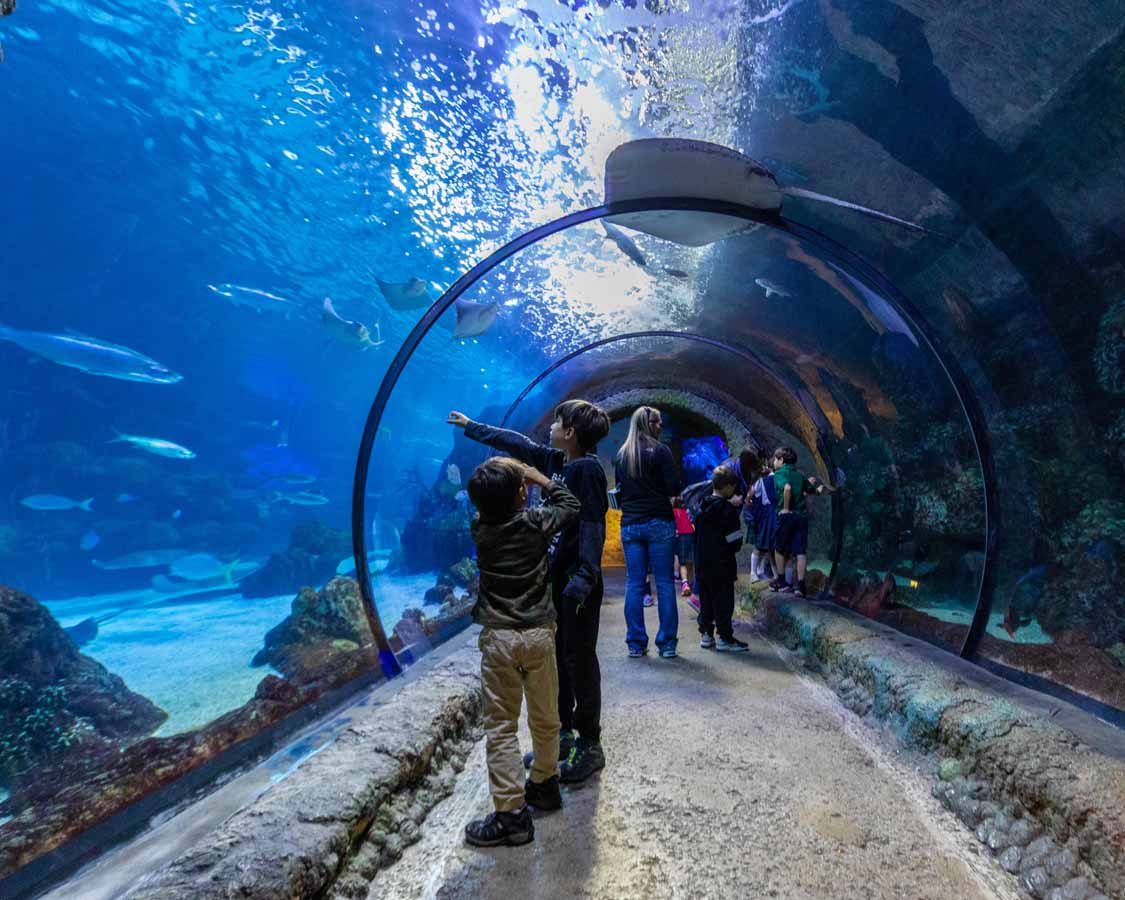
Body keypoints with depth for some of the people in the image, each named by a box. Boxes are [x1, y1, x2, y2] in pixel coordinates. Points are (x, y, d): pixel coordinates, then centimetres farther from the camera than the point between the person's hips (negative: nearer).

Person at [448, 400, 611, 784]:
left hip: (577, 582, -9)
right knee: (556, 658, 16)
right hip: (553, 577, 9)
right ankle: (562, 734, 31)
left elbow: (592, 525, -22)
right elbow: (515, 443, 20)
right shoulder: (554, 461, 9)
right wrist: (471, 427, 30)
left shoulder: (587, 468, -16)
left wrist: (583, 579, -27)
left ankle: (590, 745, 16)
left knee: (579, 661, 1)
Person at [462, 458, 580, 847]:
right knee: (545, 719, 19)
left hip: (498, 637, 0)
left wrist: (496, 482, 17)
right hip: (539, 633, 1)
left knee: (501, 726, 6)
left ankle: (511, 814, 7)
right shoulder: (536, 522, -8)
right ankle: (545, 785, 37)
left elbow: (489, 507, 20)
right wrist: (541, 479, 15)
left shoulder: (479, 528, -4)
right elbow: (571, 506, 10)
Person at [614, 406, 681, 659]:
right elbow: (674, 488, -9)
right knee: (664, 583, 3)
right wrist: (658, 489, 11)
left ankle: (636, 644, 10)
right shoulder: (660, 451, -6)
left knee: (634, 584, 6)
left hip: (630, 524, 4)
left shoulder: (621, 455, 9)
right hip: (659, 522, -4)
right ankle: (666, 644, 6)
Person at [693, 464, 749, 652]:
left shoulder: (702, 508, 7)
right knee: (724, 601, 3)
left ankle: (706, 634, 21)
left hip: (702, 564, 7)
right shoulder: (728, 509, -14)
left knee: (706, 599, 14)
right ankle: (725, 638, 9)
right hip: (722, 565, -6)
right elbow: (735, 540, -14)